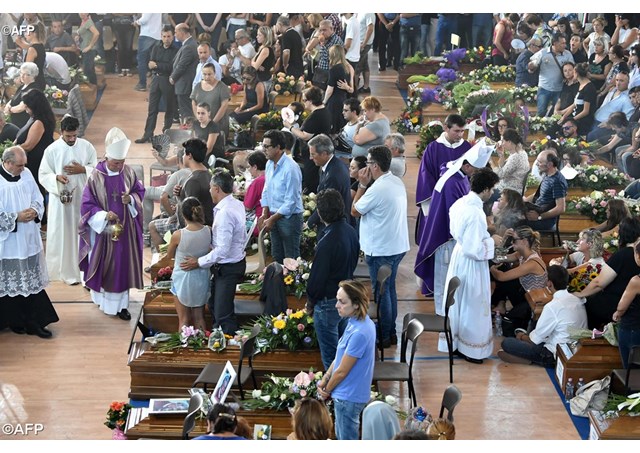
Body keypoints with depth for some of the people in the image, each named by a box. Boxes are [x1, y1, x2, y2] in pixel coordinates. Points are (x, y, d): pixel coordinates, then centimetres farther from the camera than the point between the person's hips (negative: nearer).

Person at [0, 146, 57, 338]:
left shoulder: (26, 174, 2)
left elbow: (38, 199, 11)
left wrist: (35, 211, -9)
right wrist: (16, 217, -20)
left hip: (29, 239, 5)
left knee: (33, 280, 5)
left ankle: (34, 322, 10)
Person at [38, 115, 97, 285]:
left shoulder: (86, 146, -1)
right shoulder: (51, 150, -7)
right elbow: (43, 175, -3)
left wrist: (83, 169, -14)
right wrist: (56, 177, -23)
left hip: (82, 197, 2)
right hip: (61, 199, -2)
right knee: (62, 234, 3)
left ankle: (83, 269, 18)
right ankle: (64, 269, 14)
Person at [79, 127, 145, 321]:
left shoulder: (128, 172, -4)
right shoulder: (96, 176, -14)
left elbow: (140, 191, 8)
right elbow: (87, 205, -11)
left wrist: (131, 199, -13)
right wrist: (104, 215, -26)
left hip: (125, 228, 3)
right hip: (103, 228, -3)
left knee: (123, 264, 9)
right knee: (104, 265, 9)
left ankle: (120, 303, 18)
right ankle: (103, 298, 27)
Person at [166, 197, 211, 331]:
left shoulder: (178, 235, -24)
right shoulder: (208, 231, -16)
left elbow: (169, 256, -5)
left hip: (183, 278, -3)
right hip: (202, 278, 3)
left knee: (184, 320, 10)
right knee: (199, 318, 16)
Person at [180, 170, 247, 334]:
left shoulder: (225, 213, -27)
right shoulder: (237, 204, 3)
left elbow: (222, 251, -28)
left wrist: (198, 262, -20)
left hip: (227, 268, -10)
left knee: (223, 315, -5)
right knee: (214, 306, 24)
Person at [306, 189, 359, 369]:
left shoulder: (327, 242, -28)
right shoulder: (350, 231, -3)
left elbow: (317, 278, -20)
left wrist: (310, 302, -5)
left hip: (328, 302, -8)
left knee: (329, 352, 7)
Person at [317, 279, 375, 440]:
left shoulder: (359, 333, -31)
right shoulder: (357, 322, 0)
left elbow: (342, 371, -21)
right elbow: (340, 356, 9)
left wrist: (327, 390, -4)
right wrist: (324, 380, 2)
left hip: (348, 397, -9)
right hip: (348, 393, 9)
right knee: (342, 436, 24)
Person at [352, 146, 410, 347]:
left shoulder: (377, 189, -25)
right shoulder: (397, 182, 4)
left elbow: (355, 211, -10)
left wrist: (362, 185, -8)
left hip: (380, 250, -9)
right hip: (397, 246, 9)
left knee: (381, 292, 4)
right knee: (390, 289, 19)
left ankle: (384, 336, 14)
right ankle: (391, 332, 29)